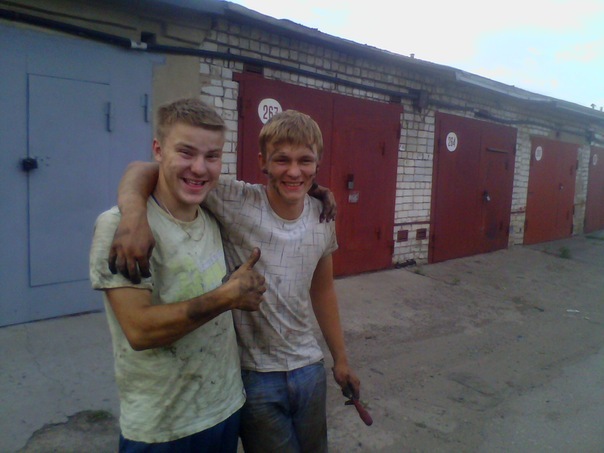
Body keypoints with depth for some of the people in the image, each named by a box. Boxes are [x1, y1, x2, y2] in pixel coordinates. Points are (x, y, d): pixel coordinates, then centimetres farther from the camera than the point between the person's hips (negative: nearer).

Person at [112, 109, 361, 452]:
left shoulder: (323, 218, -3)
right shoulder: (236, 203, -19)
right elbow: (147, 170, -20)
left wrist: (340, 358, 15)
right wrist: (135, 212, -42)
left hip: (309, 368, 5)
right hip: (254, 375, -5)